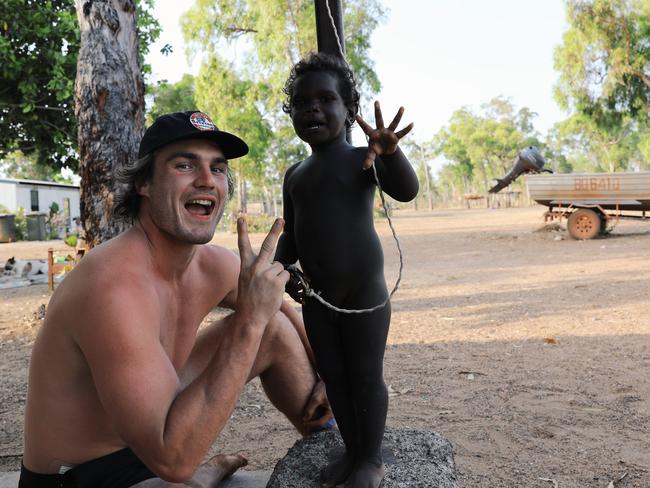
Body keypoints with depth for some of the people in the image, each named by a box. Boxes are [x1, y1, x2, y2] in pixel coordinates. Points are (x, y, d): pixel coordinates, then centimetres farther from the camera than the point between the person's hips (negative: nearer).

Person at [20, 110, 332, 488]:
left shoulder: (216, 265, -8)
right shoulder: (115, 286, -32)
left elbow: (277, 306, 13)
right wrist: (249, 320, -35)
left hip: (149, 430, 8)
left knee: (276, 327, 3)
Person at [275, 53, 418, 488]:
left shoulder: (364, 159, -6)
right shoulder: (295, 174, 12)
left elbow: (406, 191, -24)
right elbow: (291, 236, 15)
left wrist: (390, 151, -43)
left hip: (363, 288, -6)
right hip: (316, 293, 6)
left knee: (366, 375, 3)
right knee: (333, 376, 13)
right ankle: (352, 451, 30)